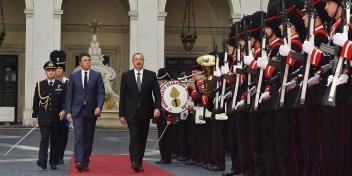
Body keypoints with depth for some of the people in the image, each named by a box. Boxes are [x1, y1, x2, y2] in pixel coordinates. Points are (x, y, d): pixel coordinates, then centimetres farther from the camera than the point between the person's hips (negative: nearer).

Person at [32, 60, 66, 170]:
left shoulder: (61, 86, 7)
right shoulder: (40, 85, 6)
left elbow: (64, 101, 7)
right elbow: (35, 101, 8)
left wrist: (63, 111, -10)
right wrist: (34, 116, 5)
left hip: (57, 117, 1)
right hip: (43, 117, -1)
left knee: (55, 140, 6)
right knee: (44, 138, -13)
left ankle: (53, 163, 13)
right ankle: (42, 161, -21)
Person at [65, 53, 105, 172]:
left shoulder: (97, 75, 5)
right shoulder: (74, 76, 7)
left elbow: (101, 93, 0)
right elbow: (69, 94, 6)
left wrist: (99, 106, -16)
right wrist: (68, 111, -1)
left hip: (91, 111, 1)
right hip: (77, 110, -1)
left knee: (89, 138, 5)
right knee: (79, 136, -14)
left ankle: (85, 163, 12)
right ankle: (78, 161, -23)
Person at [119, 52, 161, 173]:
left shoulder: (151, 75, 5)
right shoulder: (126, 75, 3)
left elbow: (157, 93, 2)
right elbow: (122, 96, 4)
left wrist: (157, 107, -15)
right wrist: (121, 114, 0)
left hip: (145, 112, 2)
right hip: (131, 112, -2)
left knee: (143, 138, 6)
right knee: (134, 137, -14)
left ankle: (139, 163, 15)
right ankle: (134, 162, -24)